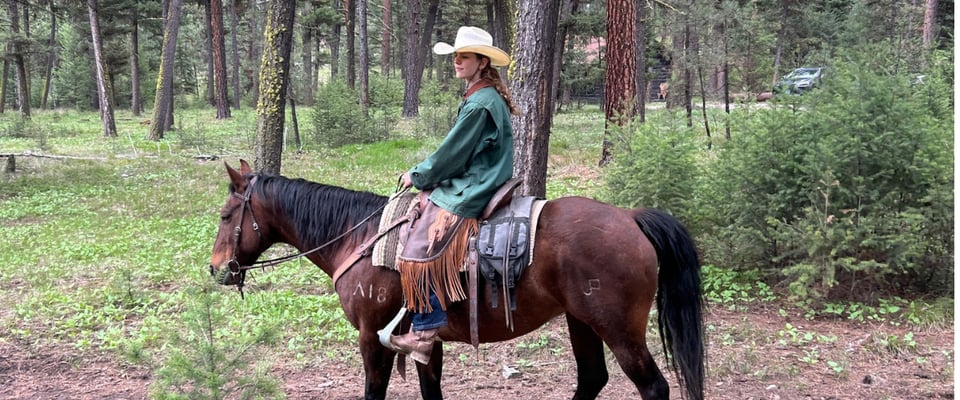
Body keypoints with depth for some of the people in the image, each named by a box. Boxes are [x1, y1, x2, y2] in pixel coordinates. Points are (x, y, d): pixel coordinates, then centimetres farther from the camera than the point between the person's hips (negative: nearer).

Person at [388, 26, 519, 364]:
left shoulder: (479, 104, -20)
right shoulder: (488, 97, 12)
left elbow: (451, 155, -16)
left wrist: (417, 176, -2)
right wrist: (424, 174, 16)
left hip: (468, 194, -11)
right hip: (473, 183, 11)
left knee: (423, 251, -14)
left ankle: (426, 330, -8)